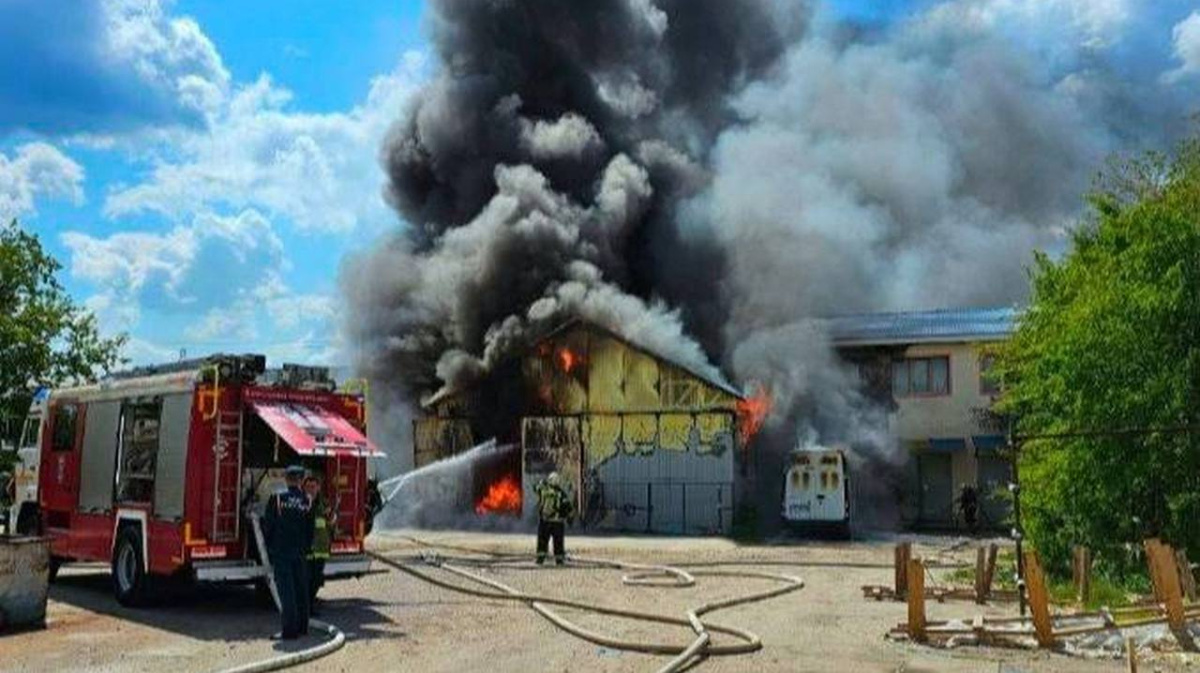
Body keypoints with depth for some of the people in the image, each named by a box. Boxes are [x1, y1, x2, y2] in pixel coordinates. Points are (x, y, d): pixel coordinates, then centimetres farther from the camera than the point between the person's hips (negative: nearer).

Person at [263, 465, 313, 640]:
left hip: (281, 551, -3)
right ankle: (302, 627, 20)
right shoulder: (307, 501, -1)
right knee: (301, 590, 12)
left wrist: (269, 547, 11)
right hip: (300, 552, 3)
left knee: (286, 591, -1)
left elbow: (268, 525, -3)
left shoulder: (277, 499, -8)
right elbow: (310, 529, 4)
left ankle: (289, 630, -2)